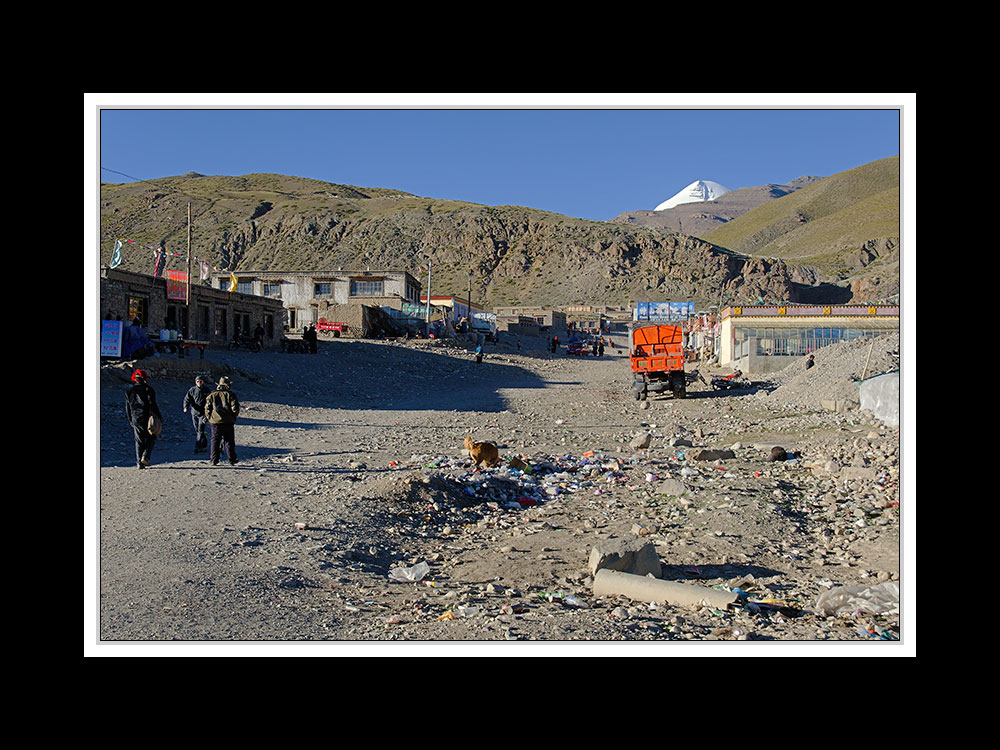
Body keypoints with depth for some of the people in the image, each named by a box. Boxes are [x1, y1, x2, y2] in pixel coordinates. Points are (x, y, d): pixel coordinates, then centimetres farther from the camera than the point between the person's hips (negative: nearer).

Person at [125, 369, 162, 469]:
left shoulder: (129, 391, 8)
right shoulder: (148, 389, -7)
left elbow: (127, 407, 13)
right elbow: (152, 404, -11)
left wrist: (130, 420, 24)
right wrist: (159, 416, -3)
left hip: (135, 420, 4)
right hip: (147, 419, -4)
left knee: (139, 441, 10)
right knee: (151, 438, 11)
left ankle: (139, 463, 5)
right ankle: (145, 457, -6)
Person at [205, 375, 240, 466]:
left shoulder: (212, 395, 4)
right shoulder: (230, 395, -5)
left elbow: (207, 408, 2)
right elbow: (235, 408, -9)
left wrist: (209, 418, 14)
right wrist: (233, 417, 6)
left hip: (215, 422, 2)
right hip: (228, 422, -2)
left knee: (214, 441, 8)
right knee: (229, 441, 7)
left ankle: (213, 460, 5)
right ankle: (231, 459, 10)